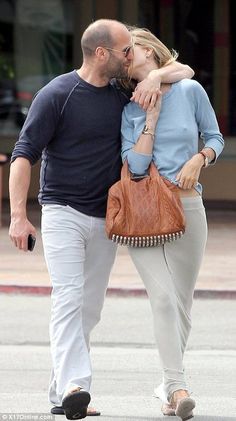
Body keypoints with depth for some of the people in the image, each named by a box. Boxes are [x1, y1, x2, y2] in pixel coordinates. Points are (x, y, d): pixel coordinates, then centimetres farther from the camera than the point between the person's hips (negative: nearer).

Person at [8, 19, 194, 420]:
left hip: (105, 218, 6)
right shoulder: (57, 95, -9)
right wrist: (18, 215, -21)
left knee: (89, 308, 5)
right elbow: (24, 154, -11)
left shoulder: (122, 95, 8)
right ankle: (73, 386, -33)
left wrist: (156, 76, -8)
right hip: (62, 212, -6)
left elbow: (185, 71, 16)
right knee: (69, 296, -20)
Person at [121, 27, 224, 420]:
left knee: (182, 300, 5)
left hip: (186, 207, 1)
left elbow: (215, 137, 12)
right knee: (163, 296, -15)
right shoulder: (130, 109, 4)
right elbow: (135, 164, -5)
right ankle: (178, 386, -21)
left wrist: (198, 159, -7)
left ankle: (169, 382, 22)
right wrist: (151, 117, -7)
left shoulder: (189, 90, 2)